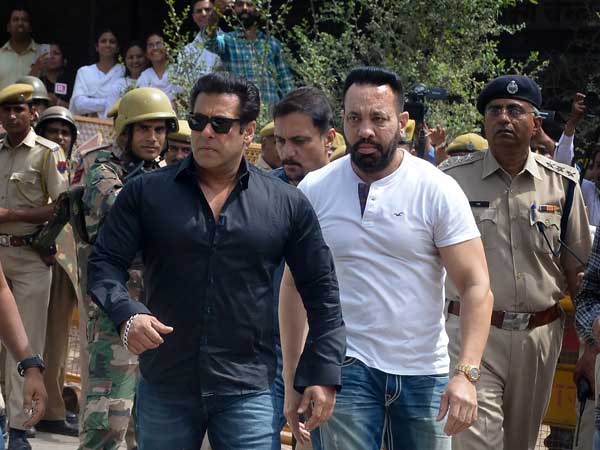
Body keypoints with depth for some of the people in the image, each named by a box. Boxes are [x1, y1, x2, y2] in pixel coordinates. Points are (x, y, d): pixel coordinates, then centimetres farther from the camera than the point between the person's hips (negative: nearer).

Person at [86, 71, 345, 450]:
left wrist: (324, 375, 3)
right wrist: (126, 314, -17)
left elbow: (321, 290, 8)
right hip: (164, 389, 1)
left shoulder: (287, 205, 3)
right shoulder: (147, 193, 3)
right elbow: (104, 262, 3)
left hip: (249, 391, -1)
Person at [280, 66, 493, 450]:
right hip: (347, 366, 0)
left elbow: (477, 286, -9)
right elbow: (294, 287, 5)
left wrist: (466, 374, -20)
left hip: (424, 372, 0)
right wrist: (292, 379, 1)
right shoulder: (314, 189, 1)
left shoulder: (438, 189, -5)